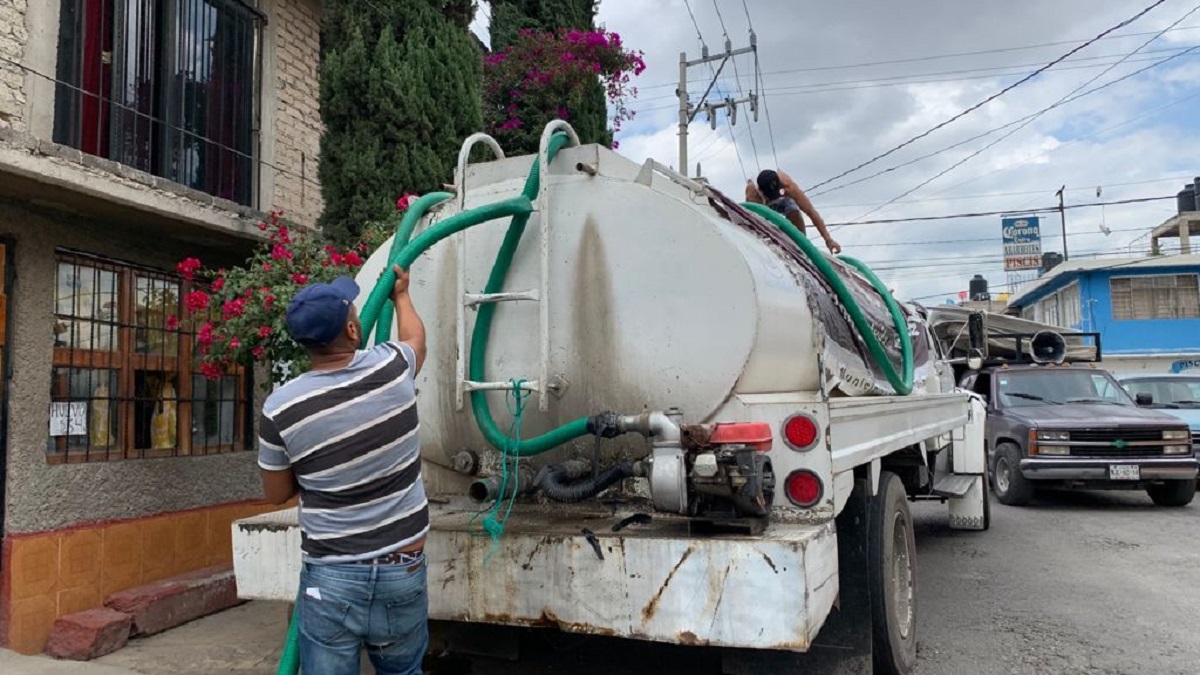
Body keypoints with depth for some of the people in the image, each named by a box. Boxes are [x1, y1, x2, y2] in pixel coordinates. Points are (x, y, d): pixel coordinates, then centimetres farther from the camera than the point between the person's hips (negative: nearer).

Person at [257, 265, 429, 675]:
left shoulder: (280, 409, -12)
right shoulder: (392, 367, -9)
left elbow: (277, 494, 6)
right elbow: (416, 337, 19)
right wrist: (400, 294, 37)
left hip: (330, 577, -2)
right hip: (403, 571, 2)